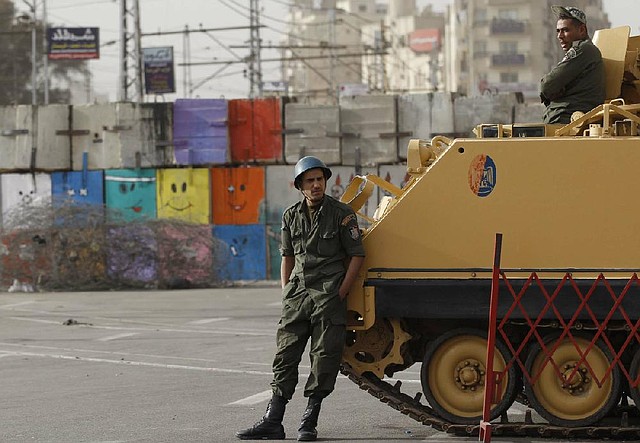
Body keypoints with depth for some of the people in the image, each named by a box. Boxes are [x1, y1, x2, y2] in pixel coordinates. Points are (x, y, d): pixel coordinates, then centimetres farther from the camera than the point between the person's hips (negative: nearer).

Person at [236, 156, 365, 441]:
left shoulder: (342, 214, -3)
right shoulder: (291, 216, 11)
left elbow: (356, 256, -1)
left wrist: (340, 294, -7)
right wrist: (286, 294, 10)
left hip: (328, 297, -4)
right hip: (297, 296, 4)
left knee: (324, 358, -2)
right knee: (285, 356, 2)